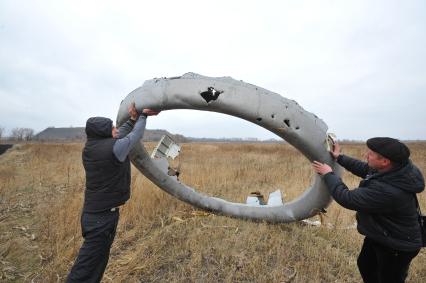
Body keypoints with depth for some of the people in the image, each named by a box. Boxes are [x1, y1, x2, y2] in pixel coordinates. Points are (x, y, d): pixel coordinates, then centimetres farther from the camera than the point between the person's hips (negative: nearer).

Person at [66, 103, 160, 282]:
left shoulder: (91, 147, 2)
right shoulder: (115, 148, -22)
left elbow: (118, 137, 15)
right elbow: (136, 135, -6)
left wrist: (132, 119, 13)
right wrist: (143, 116, 9)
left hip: (92, 212, 9)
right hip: (103, 216, -8)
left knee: (97, 260, 23)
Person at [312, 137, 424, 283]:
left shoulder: (387, 191, -43)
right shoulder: (397, 168, -17)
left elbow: (347, 198, -32)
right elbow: (365, 169, 3)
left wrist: (328, 174, -20)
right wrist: (339, 157, 4)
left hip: (397, 246, -8)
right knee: (365, 264, 28)